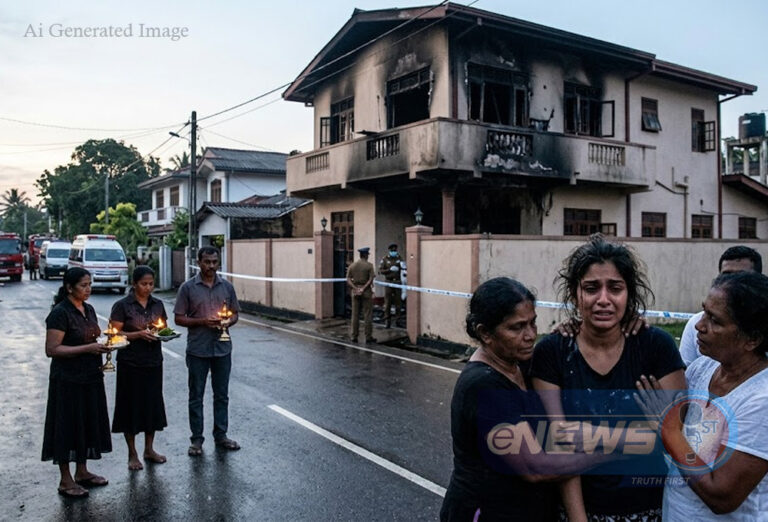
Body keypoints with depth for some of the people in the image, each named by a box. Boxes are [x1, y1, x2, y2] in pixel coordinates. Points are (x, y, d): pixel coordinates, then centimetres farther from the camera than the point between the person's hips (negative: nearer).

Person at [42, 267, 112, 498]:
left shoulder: (89, 309, 9)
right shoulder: (60, 313, -16)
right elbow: (52, 349, -20)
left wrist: (103, 344, 3)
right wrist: (88, 348, -25)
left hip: (90, 377, 8)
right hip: (68, 380, -8)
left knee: (88, 424, 14)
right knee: (68, 427, 2)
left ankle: (82, 472, 28)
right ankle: (65, 481, 13)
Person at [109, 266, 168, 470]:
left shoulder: (157, 304, 8)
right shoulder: (122, 305, -7)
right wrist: (138, 334, -22)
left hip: (154, 362, 5)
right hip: (130, 363, -5)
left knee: (153, 404, 10)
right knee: (132, 406, 3)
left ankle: (149, 449, 25)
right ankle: (132, 454, 16)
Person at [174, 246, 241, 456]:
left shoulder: (227, 286, 5)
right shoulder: (188, 287, -3)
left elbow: (235, 314, 11)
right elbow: (179, 318, -3)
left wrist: (227, 322, -11)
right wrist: (202, 322, -17)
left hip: (222, 349, 3)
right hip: (197, 350, -2)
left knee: (221, 395, 12)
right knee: (196, 396, 7)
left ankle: (221, 435, 24)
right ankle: (196, 439, 18)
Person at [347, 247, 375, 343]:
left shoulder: (352, 265, 6)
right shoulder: (369, 265, -7)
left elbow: (348, 280, -1)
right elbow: (370, 280, -14)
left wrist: (355, 288, -7)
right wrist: (363, 289, -12)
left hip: (355, 292, 4)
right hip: (366, 292, -4)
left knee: (355, 315, 9)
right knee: (367, 315, 3)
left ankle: (353, 336, 12)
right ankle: (368, 337, 6)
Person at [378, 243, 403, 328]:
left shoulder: (399, 258, 7)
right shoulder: (385, 259, 2)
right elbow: (380, 270, -4)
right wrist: (390, 270, -18)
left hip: (398, 282, 1)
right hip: (389, 282, -1)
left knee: (398, 301, 3)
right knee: (388, 301, -2)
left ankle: (397, 319, 13)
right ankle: (387, 320, 4)